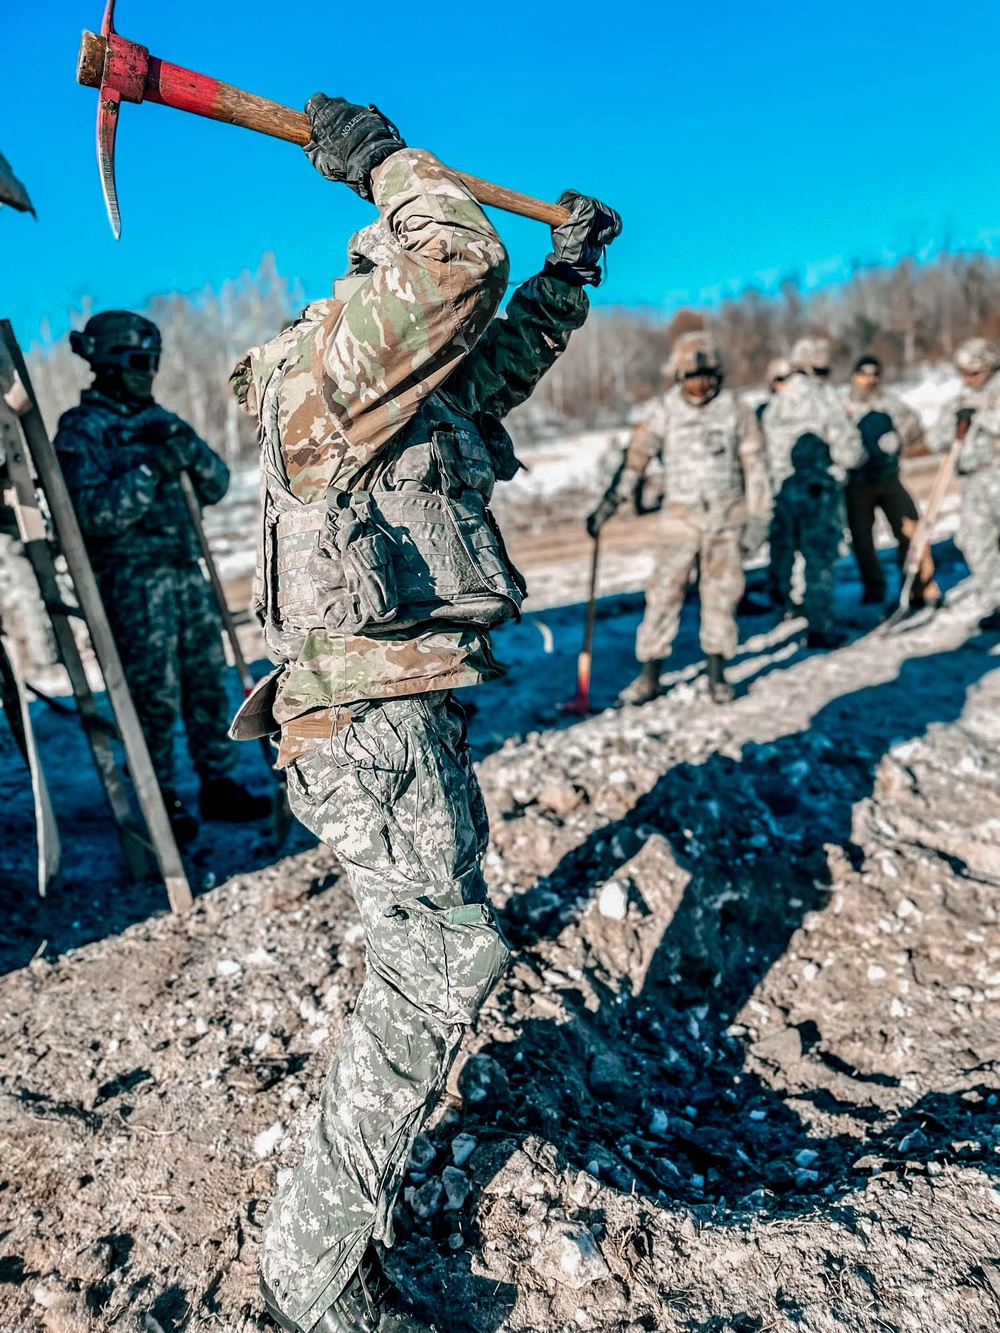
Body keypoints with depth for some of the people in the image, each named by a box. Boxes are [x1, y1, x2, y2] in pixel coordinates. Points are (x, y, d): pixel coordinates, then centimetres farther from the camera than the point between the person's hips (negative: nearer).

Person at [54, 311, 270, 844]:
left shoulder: (159, 420, 15)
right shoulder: (81, 430, -5)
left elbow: (216, 486, 11)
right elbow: (93, 515, -15)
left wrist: (190, 449, -7)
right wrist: (149, 470, -21)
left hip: (187, 573, 6)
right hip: (132, 581, -6)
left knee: (208, 684, 8)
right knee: (155, 696, -3)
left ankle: (219, 785, 19)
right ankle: (162, 802, 10)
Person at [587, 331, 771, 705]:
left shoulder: (733, 409, 0)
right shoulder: (665, 411, -1)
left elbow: (754, 466, 3)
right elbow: (636, 458, -3)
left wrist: (758, 519, -1)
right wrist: (607, 505, -10)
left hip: (727, 514, 1)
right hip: (681, 515, 0)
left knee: (721, 592, 2)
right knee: (664, 592, -5)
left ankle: (716, 673, 15)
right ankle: (649, 677, 3)